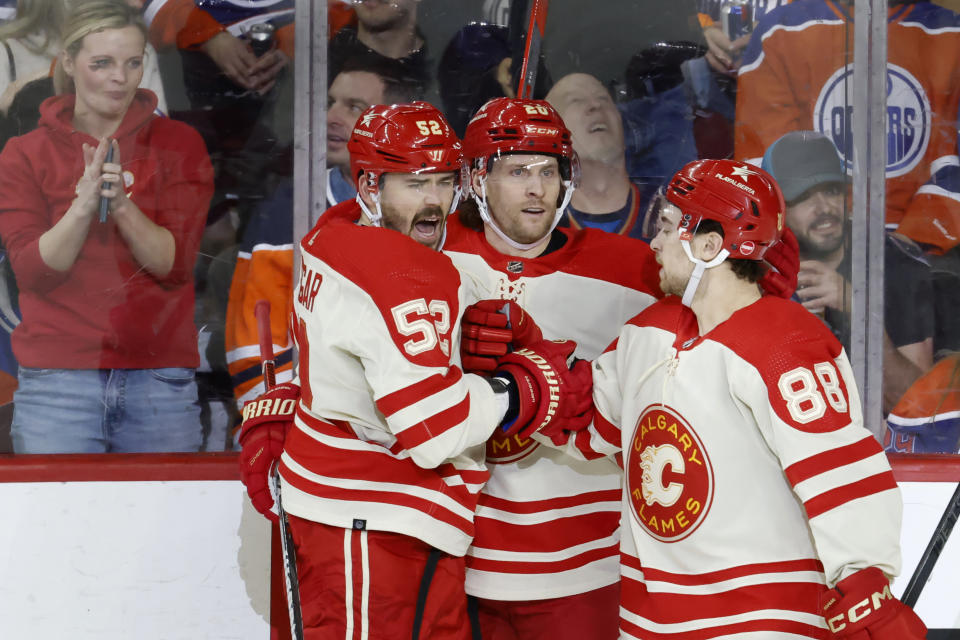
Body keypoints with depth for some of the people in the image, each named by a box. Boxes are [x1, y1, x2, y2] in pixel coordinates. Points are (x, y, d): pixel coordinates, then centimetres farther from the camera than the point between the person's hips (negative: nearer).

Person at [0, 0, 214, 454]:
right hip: (57, 382, 0)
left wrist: (122, 206, -20)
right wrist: (83, 206, -20)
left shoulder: (178, 144, 6)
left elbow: (175, 263, -4)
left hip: (160, 378, 1)